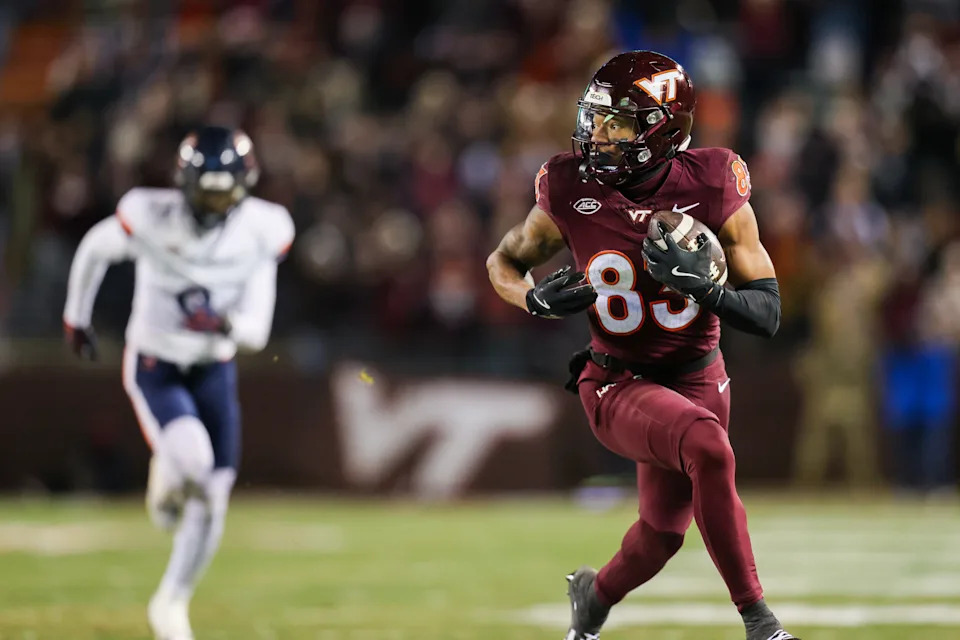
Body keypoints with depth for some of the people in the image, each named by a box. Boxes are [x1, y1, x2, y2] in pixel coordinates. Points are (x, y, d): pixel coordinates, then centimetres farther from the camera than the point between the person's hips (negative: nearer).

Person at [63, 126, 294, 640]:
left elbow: (257, 332, -13)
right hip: (153, 365, -3)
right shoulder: (150, 217, -22)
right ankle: (166, 478, 11)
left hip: (215, 368, 3)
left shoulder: (261, 231, -15)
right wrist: (76, 317, 12)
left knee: (211, 499, 1)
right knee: (192, 458, -29)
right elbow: (95, 249, 0)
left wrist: (227, 325, -36)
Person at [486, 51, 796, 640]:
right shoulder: (571, 194, -12)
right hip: (620, 385, -2)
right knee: (707, 446, -32)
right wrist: (537, 298, -16)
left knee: (663, 535, 15)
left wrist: (702, 286, -30)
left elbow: (768, 314, -12)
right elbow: (504, 263, 6)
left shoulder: (713, 190, -14)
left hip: (699, 380, 2)